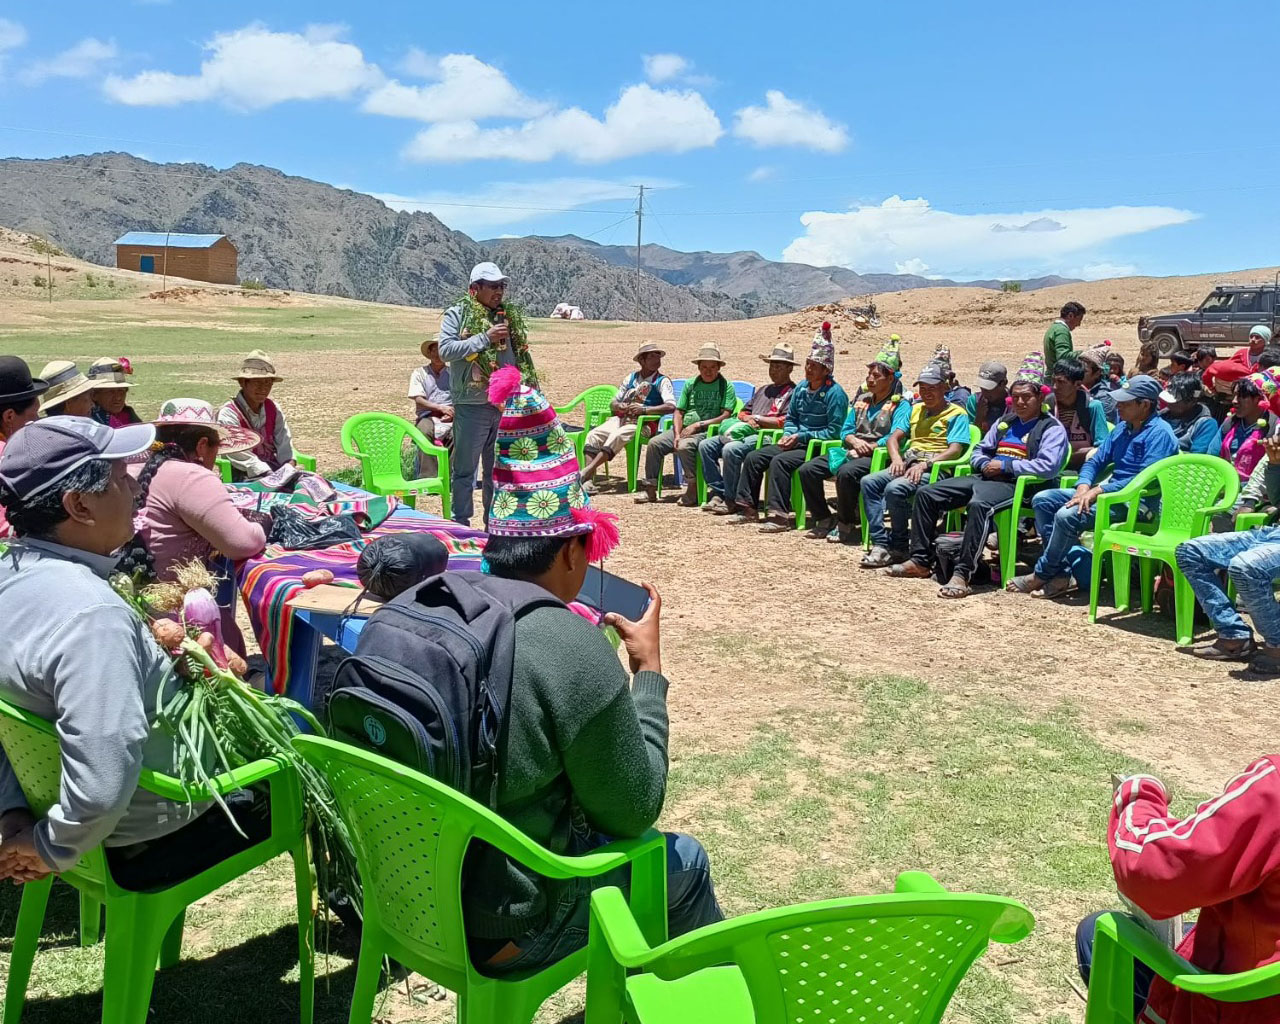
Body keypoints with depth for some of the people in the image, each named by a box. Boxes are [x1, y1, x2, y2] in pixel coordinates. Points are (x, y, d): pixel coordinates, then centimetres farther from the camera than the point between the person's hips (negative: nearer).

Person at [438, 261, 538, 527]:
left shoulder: (509, 315, 12)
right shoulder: (457, 314, -3)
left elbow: (521, 357, 18)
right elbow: (445, 350, -16)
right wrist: (485, 338, -18)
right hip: (472, 405, -5)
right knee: (465, 468, 3)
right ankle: (461, 522, 12)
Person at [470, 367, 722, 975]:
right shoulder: (574, 648, -26)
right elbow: (633, 811, -14)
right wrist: (650, 669, -6)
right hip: (501, 929, -6)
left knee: (593, 817, 28)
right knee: (684, 861, 17)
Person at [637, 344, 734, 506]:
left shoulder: (726, 386, 3)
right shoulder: (690, 384, 17)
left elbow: (725, 416, -8)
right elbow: (678, 412, 13)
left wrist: (697, 425, -13)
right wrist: (677, 434, -5)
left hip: (707, 431, -5)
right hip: (683, 429, 6)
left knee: (685, 446, -35)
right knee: (654, 443, -16)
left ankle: (693, 489, -21)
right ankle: (650, 488, -10)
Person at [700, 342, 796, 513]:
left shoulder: (793, 392, 2)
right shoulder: (762, 390, 29)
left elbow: (785, 422, -12)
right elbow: (743, 413, 28)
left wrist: (757, 418, -5)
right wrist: (747, 419, 4)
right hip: (745, 432, 9)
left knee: (731, 449, -34)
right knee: (705, 445, -7)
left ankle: (730, 499, -23)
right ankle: (717, 492, -12)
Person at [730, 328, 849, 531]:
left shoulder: (835, 393, -12)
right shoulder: (801, 389, 12)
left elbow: (833, 432, -16)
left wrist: (802, 437, -16)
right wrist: (788, 435, 2)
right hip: (797, 443, 8)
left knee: (779, 461, -31)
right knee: (754, 457, -3)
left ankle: (779, 516, -32)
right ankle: (748, 508, 2)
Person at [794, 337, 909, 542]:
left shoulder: (900, 405, 0)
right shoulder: (862, 399, 22)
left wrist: (868, 447, -16)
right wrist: (854, 441, -4)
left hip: (876, 456, -7)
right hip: (850, 451, 7)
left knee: (846, 473, -38)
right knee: (806, 470, -10)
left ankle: (846, 525, -19)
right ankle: (824, 519, 0)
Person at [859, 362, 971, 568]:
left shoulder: (957, 414, 2)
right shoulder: (916, 409, 24)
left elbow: (955, 450, -11)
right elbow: (894, 437, 17)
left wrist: (924, 464, -22)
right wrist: (896, 458, -5)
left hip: (934, 469, -7)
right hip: (907, 464, 7)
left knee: (895, 489, -33)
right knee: (868, 482, -17)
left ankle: (899, 548, -17)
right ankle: (880, 543, -22)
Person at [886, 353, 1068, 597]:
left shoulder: (1052, 428, 2)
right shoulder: (1003, 422, 25)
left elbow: (1048, 466, -14)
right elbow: (978, 452, 27)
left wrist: (1005, 465, -13)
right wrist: (986, 464, 2)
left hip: (1015, 484, -8)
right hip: (985, 477, 8)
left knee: (979, 503, -41)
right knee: (926, 493, -4)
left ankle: (963, 574, -41)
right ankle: (920, 561, -1)